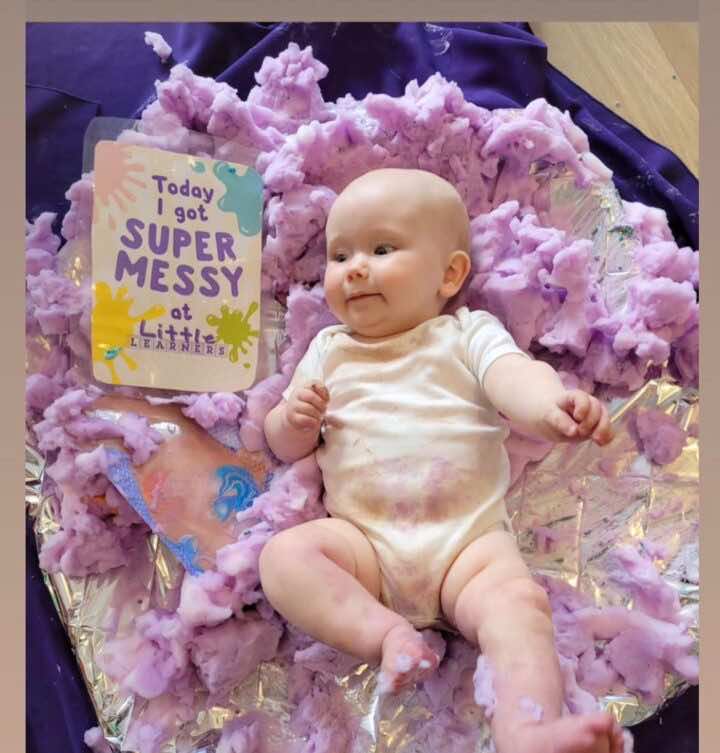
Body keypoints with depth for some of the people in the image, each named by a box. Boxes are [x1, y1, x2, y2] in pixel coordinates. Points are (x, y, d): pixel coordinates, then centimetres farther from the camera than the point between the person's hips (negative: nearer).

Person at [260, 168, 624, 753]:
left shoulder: (468, 335, 9)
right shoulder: (328, 351, 17)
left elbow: (514, 377, -13)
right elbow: (284, 447, 19)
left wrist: (552, 404, -37)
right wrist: (295, 420, -7)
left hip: (470, 537, -1)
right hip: (362, 538, 2)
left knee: (519, 601, -27)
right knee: (283, 556, -22)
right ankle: (386, 632, -27)